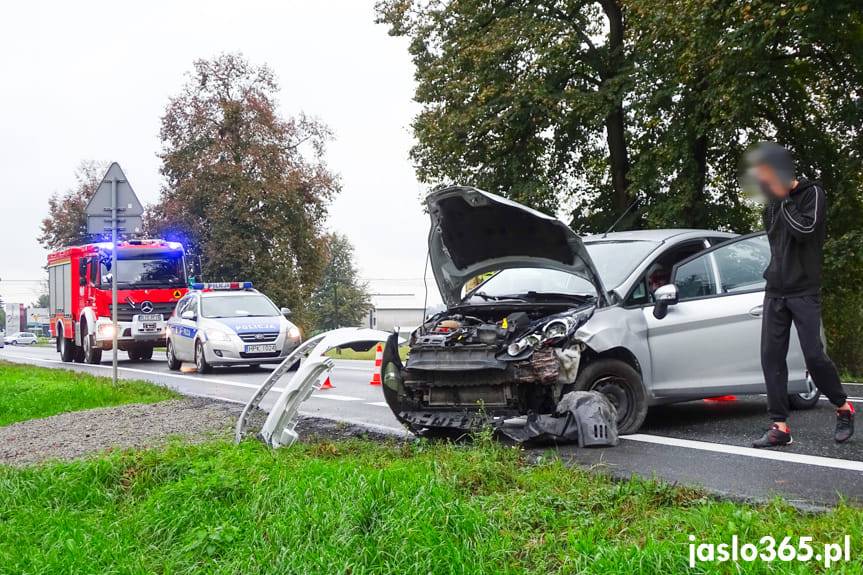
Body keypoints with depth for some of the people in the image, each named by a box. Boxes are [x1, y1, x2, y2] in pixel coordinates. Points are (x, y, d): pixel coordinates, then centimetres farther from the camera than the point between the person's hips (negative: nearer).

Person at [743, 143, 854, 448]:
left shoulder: (812, 193, -3)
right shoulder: (772, 204, 13)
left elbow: (805, 229, -18)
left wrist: (783, 198, -13)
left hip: (804, 292, -5)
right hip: (775, 292, 6)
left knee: (814, 355, -9)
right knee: (771, 357, -3)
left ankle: (844, 409, 16)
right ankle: (779, 426, -2)